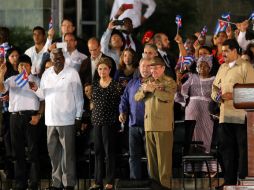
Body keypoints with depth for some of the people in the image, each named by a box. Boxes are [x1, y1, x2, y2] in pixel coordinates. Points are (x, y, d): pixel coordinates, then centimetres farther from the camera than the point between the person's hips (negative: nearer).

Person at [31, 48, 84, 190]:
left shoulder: (72, 73, -1)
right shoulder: (47, 74, 12)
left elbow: (78, 96, 0)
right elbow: (43, 94, 16)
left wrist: (78, 117, -4)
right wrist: (36, 90, -5)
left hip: (67, 119, -5)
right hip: (51, 119, 5)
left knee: (68, 152, -4)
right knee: (53, 151, 6)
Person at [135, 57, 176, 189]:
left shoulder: (169, 82, 2)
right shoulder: (148, 82, 21)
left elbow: (168, 96, -16)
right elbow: (137, 97, 12)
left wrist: (152, 89, -15)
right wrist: (144, 90, -7)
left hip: (163, 125, -6)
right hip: (149, 125, 6)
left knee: (164, 157, -7)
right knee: (151, 157, 6)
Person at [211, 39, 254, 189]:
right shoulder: (222, 68, 20)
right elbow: (215, 86, 22)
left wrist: (233, 95, -20)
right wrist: (217, 95, 0)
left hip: (241, 116, -7)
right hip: (225, 115, 7)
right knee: (227, 149, 8)